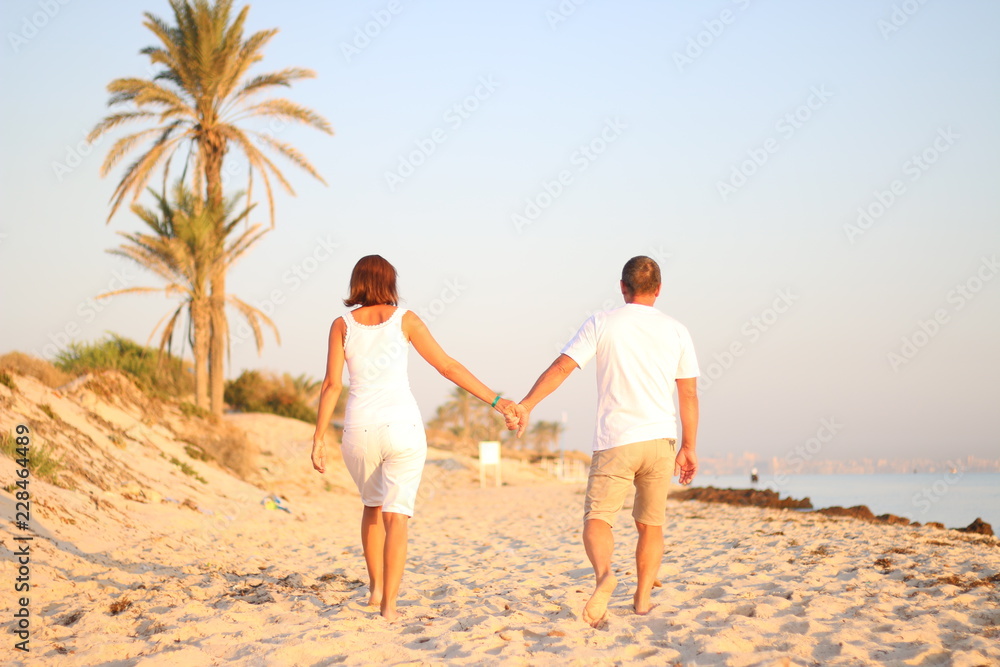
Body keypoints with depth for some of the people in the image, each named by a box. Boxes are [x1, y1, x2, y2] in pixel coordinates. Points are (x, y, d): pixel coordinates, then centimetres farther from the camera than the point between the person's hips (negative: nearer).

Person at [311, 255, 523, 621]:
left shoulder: (343, 324, 4)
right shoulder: (404, 319, 1)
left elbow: (332, 384, -2)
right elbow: (449, 367, -1)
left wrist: (319, 437, 1)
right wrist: (496, 400, 1)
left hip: (359, 430, 2)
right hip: (402, 427, -2)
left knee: (373, 505, 26)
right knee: (396, 515, -2)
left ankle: (376, 587, 29)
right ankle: (388, 604, -13)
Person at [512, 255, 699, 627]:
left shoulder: (601, 324, 0)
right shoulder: (676, 331, 7)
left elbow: (560, 368, -7)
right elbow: (689, 394, 8)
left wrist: (524, 406, -6)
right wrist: (688, 448, 15)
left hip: (615, 441, -2)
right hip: (660, 439, 3)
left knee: (597, 519, -3)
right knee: (651, 524, 15)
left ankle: (604, 574, -31)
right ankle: (642, 600, 13)